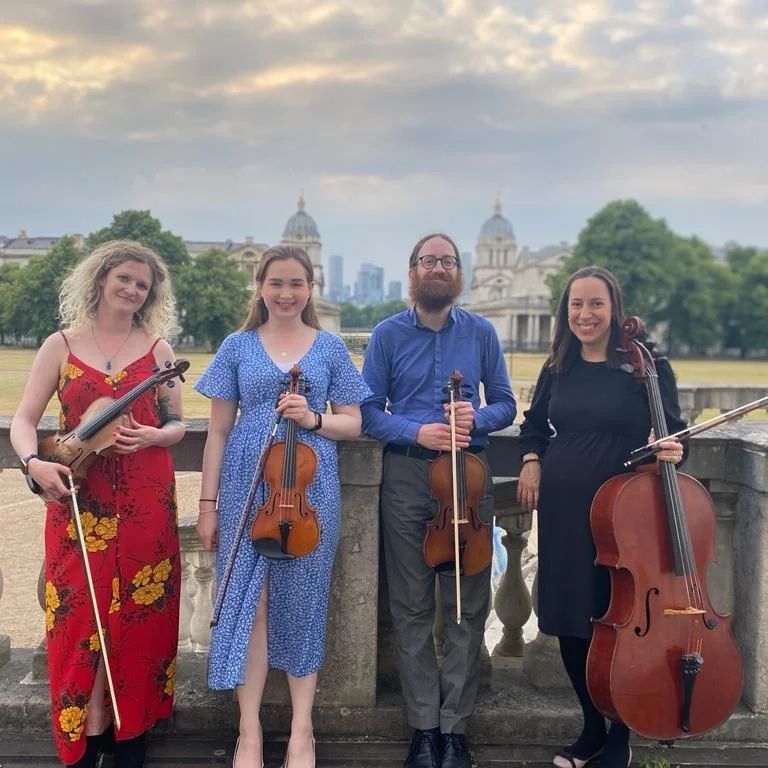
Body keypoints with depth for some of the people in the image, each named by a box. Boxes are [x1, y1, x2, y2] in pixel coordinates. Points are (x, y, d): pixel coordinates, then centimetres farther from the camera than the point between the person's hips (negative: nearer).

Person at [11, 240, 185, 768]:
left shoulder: (158, 348, 6)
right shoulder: (61, 345, 4)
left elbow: (177, 424, 10)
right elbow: (24, 419, 1)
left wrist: (155, 436, -12)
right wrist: (34, 462, -18)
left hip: (145, 502, 1)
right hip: (77, 500, 0)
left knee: (138, 614, 6)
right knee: (81, 613, 2)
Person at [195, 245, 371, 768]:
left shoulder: (330, 347, 6)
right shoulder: (238, 346, 7)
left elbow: (353, 424, 7)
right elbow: (219, 431, 7)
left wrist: (313, 419, -13)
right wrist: (208, 504, 3)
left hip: (310, 488, 0)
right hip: (247, 486, 0)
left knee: (303, 604, 6)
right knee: (249, 605, 0)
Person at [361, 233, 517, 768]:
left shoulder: (482, 332, 6)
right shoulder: (388, 334, 4)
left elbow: (505, 404, 9)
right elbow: (368, 411, 2)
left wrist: (477, 417, -12)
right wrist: (416, 432, -14)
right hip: (406, 477, 0)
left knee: (469, 606, 2)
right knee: (412, 608, 5)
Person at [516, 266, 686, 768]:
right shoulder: (558, 369, 8)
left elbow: (672, 430, 0)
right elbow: (535, 423, 23)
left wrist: (671, 450, -22)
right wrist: (532, 459, 5)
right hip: (562, 510, 5)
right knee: (568, 620, 11)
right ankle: (593, 727, 32)